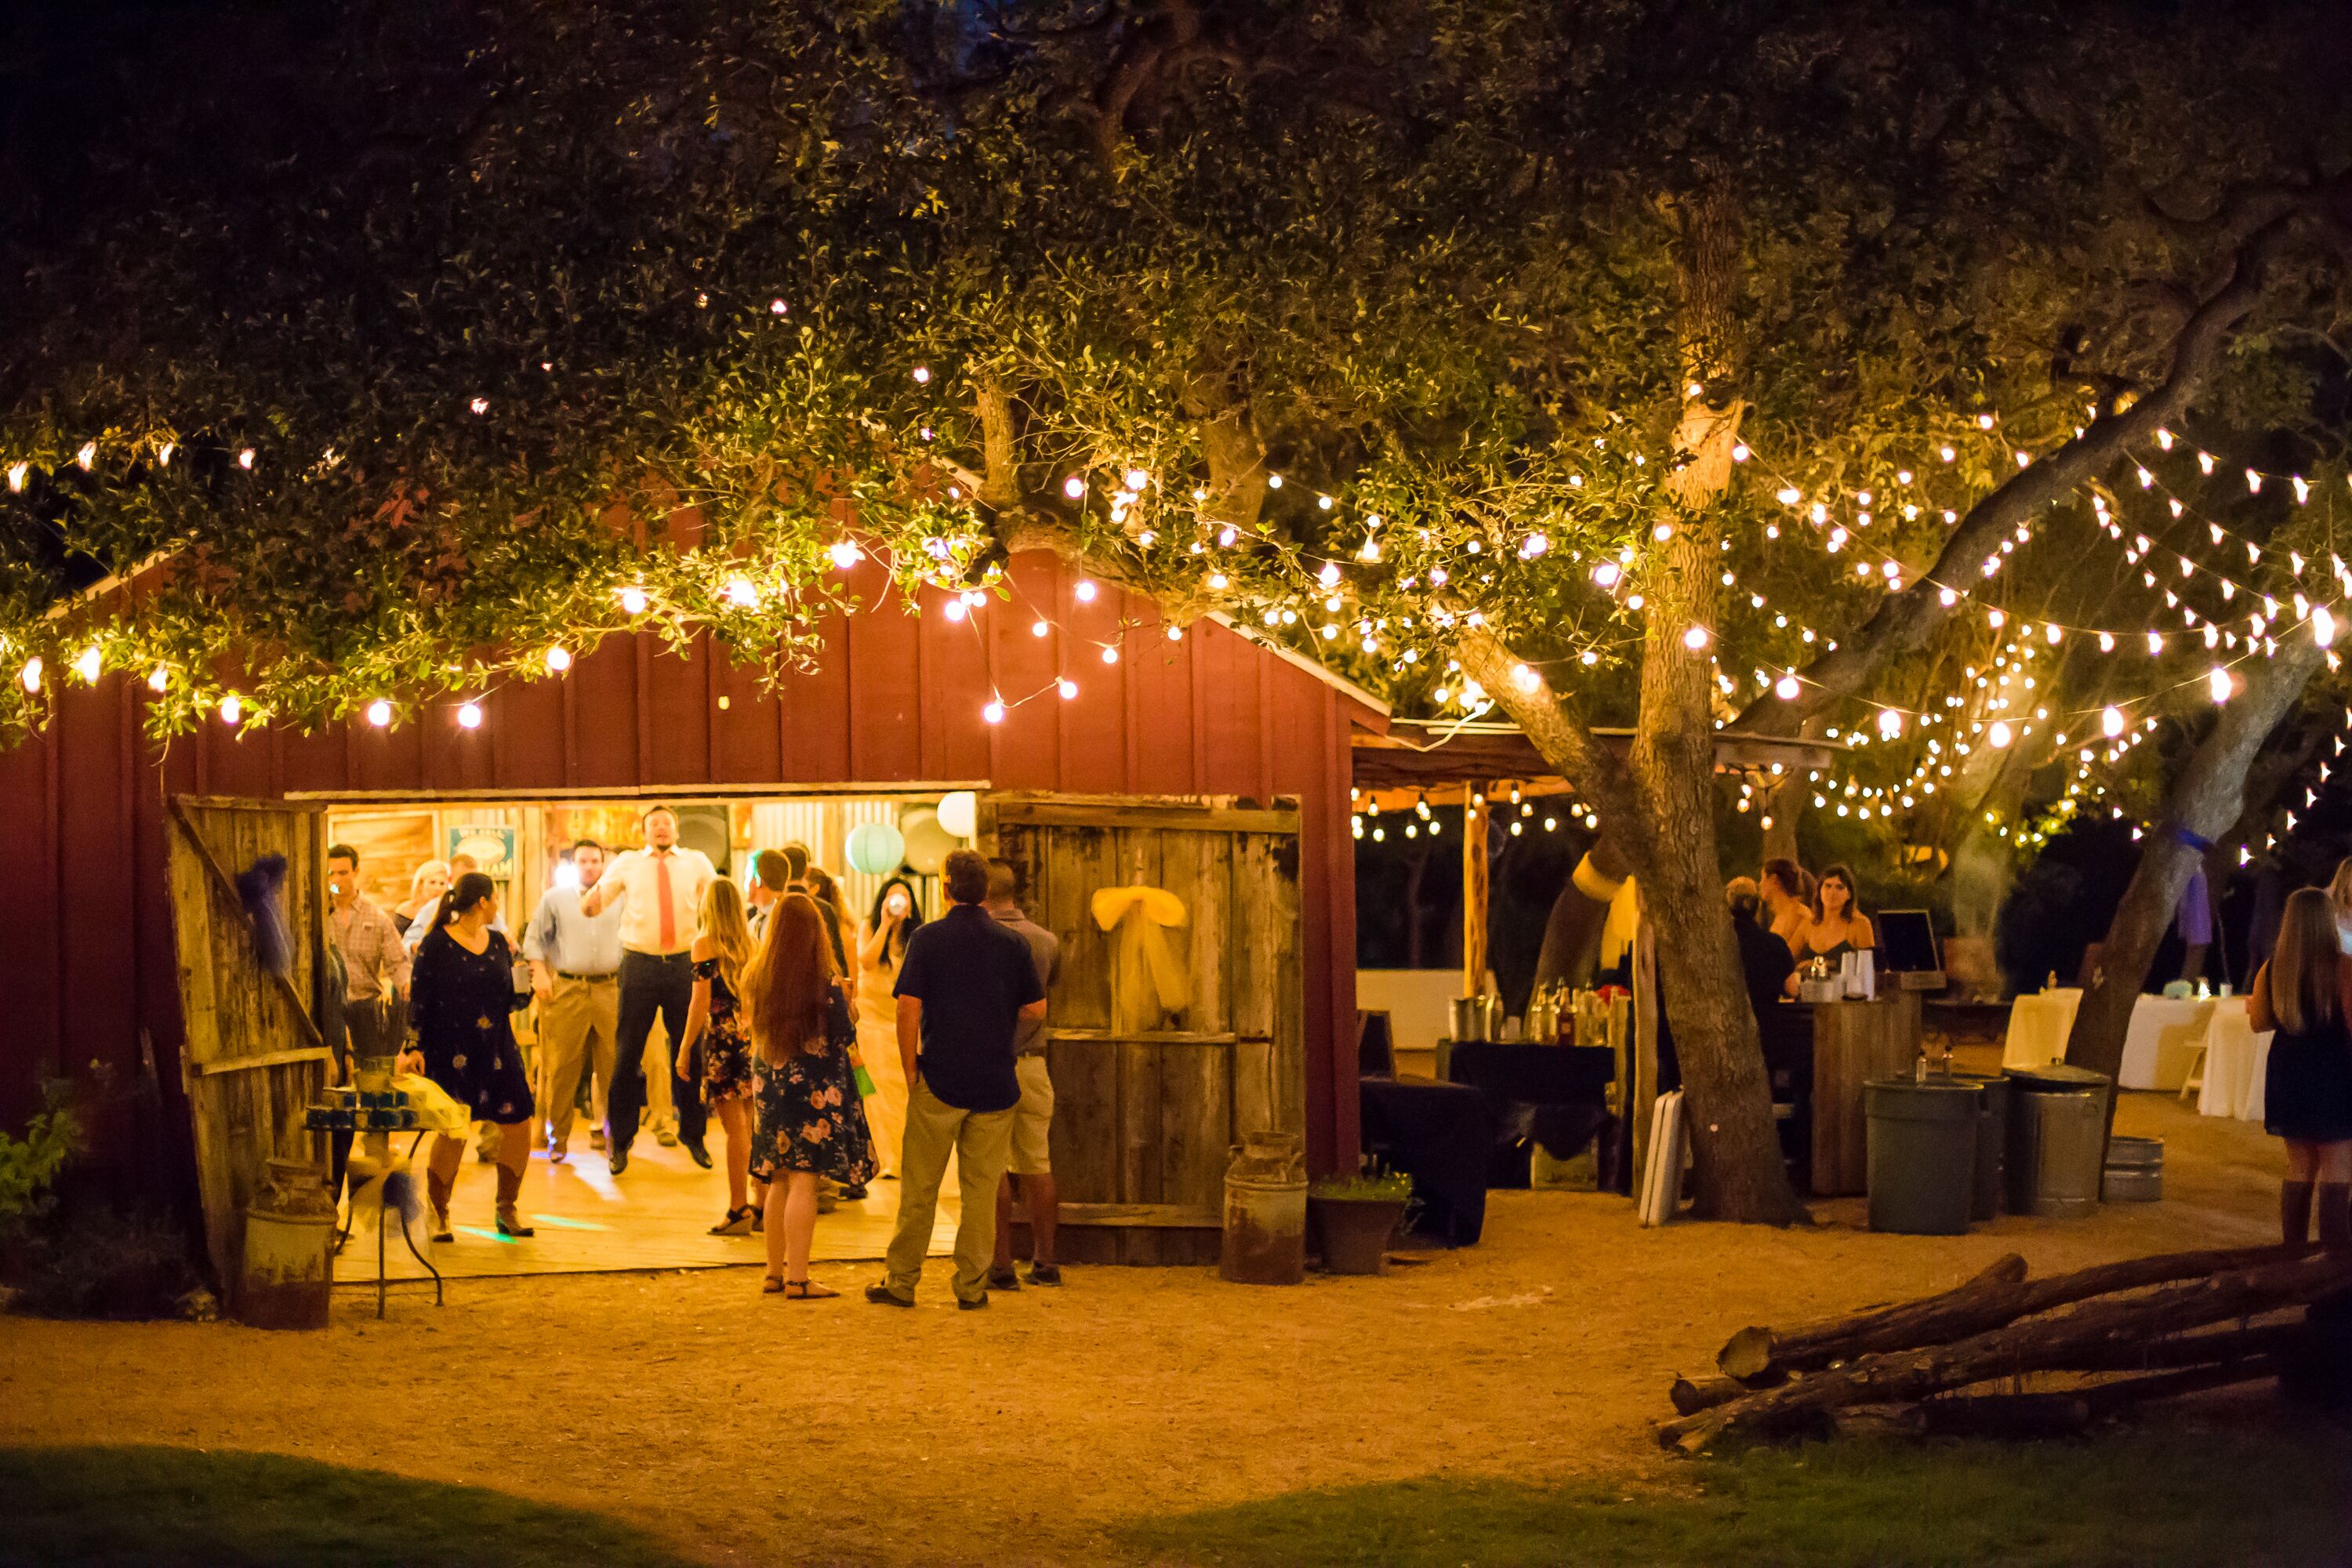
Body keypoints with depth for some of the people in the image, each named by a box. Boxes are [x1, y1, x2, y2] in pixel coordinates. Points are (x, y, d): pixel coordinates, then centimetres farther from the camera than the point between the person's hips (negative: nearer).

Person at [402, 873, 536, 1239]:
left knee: (518, 1123, 0)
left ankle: (507, 1210, 13)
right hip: (451, 1052, -5)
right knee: (453, 1130, -7)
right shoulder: (436, 944, -5)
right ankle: (438, 1214, 7)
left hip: (497, 1050, 5)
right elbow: (419, 999, -6)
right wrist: (415, 1047, -10)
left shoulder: (498, 943, 11)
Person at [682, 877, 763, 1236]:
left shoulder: (705, 944, -4)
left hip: (722, 1035, -6)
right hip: (753, 1036, 6)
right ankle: (762, 1204, 14)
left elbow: (701, 1000, -8)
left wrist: (685, 1047, -3)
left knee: (735, 1126, -6)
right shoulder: (749, 943, 12)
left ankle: (738, 1210, -6)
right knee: (754, 1126, 11)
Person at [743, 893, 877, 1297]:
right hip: (816, 1088, -6)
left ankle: (775, 1271, 22)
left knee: (779, 1182, 15)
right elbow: (845, 1037, -8)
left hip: (769, 1083, 6)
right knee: (804, 1182, -5)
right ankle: (797, 1278, -6)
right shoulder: (826, 984, -13)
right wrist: (844, 1003, 9)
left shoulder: (756, 977, 1)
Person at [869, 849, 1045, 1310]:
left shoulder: (927, 939, -5)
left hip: (939, 1081, -2)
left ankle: (900, 1280, 10)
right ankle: (972, 1285, 7)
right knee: (981, 1188, 7)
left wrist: (910, 1070, -1)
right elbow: (1036, 1008, 6)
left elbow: (908, 1010, -9)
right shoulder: (1012, 944, 1)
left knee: (919, 1188, 6)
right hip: (996, 1083, 2)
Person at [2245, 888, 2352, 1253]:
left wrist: (2251, 1006, 31)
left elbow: (2259, 1022, 11)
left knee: (2299, 1165, 15)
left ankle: (2294, 1246, 18)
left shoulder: (2272, 970, 0)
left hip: (2287, 1073, 5)